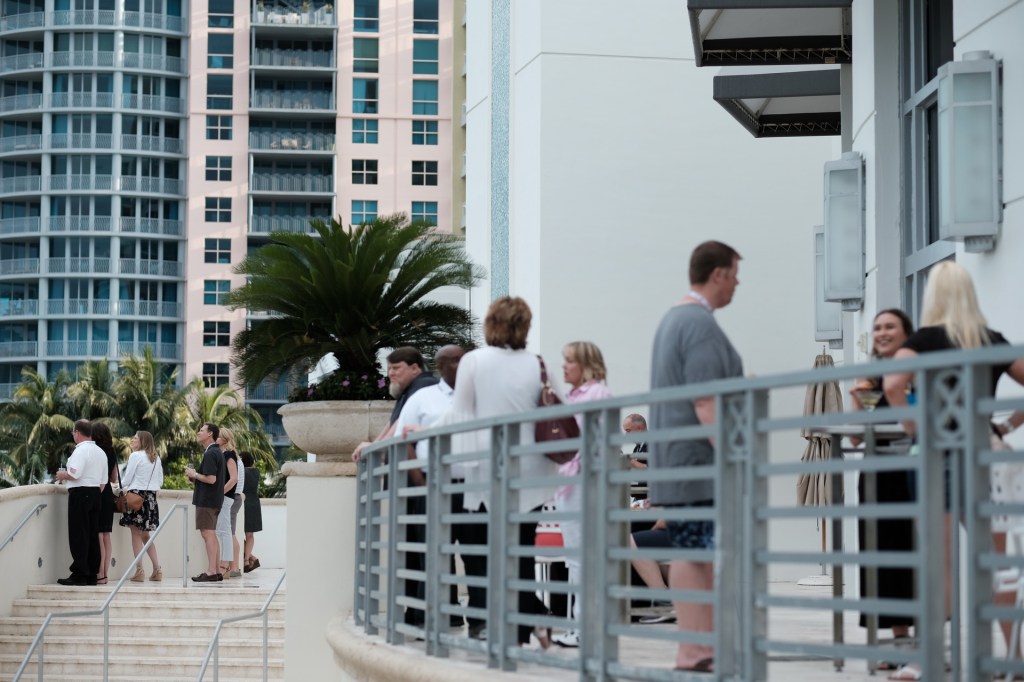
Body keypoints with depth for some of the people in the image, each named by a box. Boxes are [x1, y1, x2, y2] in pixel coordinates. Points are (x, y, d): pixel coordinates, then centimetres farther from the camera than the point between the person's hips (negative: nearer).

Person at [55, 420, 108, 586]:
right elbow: (104, 480, 16)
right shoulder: (101, 452, 15)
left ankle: (79, 574, -7)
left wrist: (62, 475, -3)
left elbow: (74, 474, -22)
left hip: (80, 493, -8)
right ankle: (92, 575, 10)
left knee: (78, 535, -6)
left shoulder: (81, 450, -11)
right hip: (95, 493, 8)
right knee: (93, 534, 9)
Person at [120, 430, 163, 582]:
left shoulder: (135, 456, -9)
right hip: (151, 497, 6)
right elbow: (160, 482, 13)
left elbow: (127, 479, -8)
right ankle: (157, 569, 7)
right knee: (145, 535, 15)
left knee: (136, 534, -2)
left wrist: (120, 487, 11)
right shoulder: (156, 459, 10)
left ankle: (139, 571, -5)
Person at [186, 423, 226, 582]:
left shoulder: (210, 454, -16)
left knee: (208, 534, -8)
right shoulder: (217, 452, 16)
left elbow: (211, 479, -24)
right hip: (215, 499, 10)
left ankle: (211, 572, -9)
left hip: (207, 500, -10)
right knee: (211, 534, 14)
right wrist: (195, 477, 13)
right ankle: (217, 571, 16)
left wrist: (195, 475, -10)